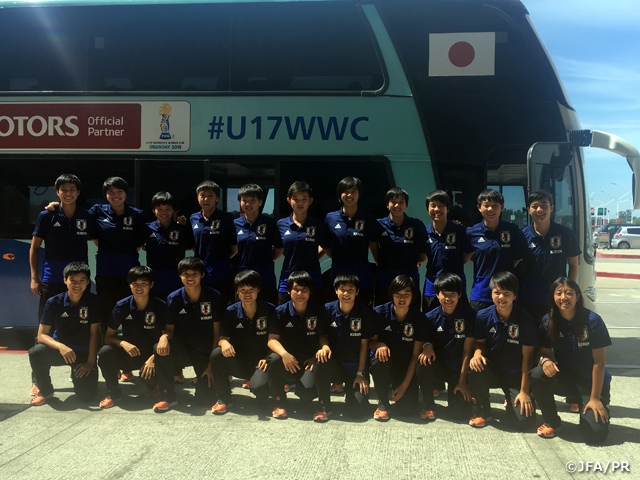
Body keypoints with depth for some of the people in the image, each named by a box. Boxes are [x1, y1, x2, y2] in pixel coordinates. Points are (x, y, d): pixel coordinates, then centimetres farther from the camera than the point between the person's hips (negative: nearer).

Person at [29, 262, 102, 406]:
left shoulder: (93, 302, -12)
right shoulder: (54, 302, -11)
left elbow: (94, 333, -10)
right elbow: (42, 335, -12)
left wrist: (90, 362, -15)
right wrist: (61, 347, -31)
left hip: (84, 352, -1)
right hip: (61, 349, 1)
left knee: (86, 395, -15)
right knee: (35, 352, -32)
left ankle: (78, 374, 22)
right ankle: (45, 391, -5)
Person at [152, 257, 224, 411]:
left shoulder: (214, 297, -13)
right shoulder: (173, 298, -9)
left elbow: (217, 332, -8)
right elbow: (169, 329, -4)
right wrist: (164, 336, -30)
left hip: (206, 350, -1)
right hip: (182, 345, 1)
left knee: (207, 397, -11)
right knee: (161, 349, -34)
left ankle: (203, 377, 27)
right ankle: (168, 396, -14)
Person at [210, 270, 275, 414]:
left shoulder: (270, 310, -8)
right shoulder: (231, 312, -3)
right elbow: (223, 337, -4)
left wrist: (268, 358, -19)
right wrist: (224, 343, -29)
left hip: (260, 361, -2)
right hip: (238, 361, 3)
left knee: (260, 388, -34)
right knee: (216, 354, -29)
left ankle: (254, 381, 8)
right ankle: (224, 399, -10)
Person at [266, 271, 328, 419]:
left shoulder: (318, 311, 0)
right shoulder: (280, 311, -5)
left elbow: (322, 337, 6)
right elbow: (272, 340, -12)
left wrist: (324, 349, -17)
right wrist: (284, 354, -32)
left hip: (308, 360, 0)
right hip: (287, 358, 0)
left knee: (308, 392, -28)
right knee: (274, 359, -36)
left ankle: (299, 384, 14)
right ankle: (279, 402, -13)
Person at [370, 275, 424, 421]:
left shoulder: (419, 318, -14)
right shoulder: (380, 312, -15)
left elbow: (415, 355, -11)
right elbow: (370, 342, -4)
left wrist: (404, 385, -15)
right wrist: (380, 345, -30)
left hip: (406, 366, 0)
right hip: (386, 361, 0)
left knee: (407, 408, -17)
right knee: (379, 360, -37)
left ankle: (397, 386, 19)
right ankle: (383, 402, -10)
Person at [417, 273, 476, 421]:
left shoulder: (469, 315, -13)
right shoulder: (431, 317, -8)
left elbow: (467, 350, -12)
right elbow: (423, 342, 0)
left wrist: (462, 380, -14)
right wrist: (427, 346, -25)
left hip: (459, 368, -1)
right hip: (439, 365, 1)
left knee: (461, 412, -16)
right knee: (423, 363, -33)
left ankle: (453, 388, 20)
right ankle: (429, 405, -9)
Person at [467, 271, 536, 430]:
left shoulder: (525, 319, -17)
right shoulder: (483, 316, -11)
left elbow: (527, 357, -14)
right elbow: (480, 343, 2)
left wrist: (524, 391, -15)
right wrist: (478, 354, -24)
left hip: (515, 374, -1)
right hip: (493, 369, 1)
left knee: (525, 419, -20)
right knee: (476, 367, -34)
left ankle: (511, 401, 20)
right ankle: (482, 411, -8)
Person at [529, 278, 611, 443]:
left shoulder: (593, 320, -19)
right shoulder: (548, 321, -9)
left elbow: (599, 363, -15)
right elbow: (544, 352, -1)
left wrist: (595, 398, -15)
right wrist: (544, 360, -27)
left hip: (591, 381, -2)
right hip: (565, 377, 3)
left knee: (594, 434, -18)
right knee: (537, 375, -30)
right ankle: (551, 422, -6)